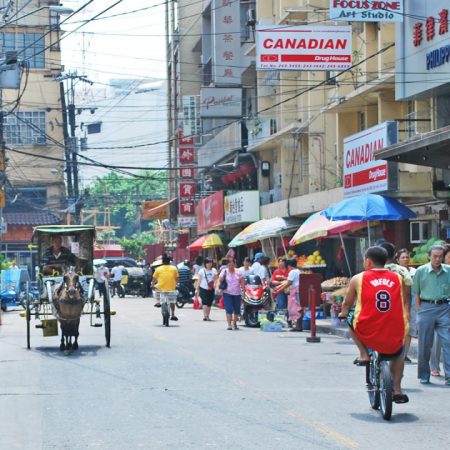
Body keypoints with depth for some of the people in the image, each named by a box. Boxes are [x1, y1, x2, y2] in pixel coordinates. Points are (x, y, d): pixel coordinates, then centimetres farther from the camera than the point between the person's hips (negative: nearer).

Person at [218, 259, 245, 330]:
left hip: (237, 293, 3)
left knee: (237, 310, 8)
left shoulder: (238, 272, 6)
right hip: (227, 293, -3)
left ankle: (235, 323, 26)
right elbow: (219, 280, -8)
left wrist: (243, 289, 3)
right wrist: (218, 287, -24)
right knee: (229, 309, -12)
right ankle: (229, 325, -10)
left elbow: (242, 281, 11)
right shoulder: (224, 271, -1)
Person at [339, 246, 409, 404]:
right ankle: (397, 390, 30)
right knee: (399, 352, 36)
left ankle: (363, 354, 19)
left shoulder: (358, 279, 2)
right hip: (394, 339, 2)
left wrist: (343, 313, 39)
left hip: (367, 334, -2)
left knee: (350, 318, 29)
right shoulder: (398, 278, 6)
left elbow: (347, 304, 16)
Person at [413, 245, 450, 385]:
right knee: (425, 343, 6)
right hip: (426, 307, 0)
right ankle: (424, 375, 18)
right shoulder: (421, 271, 3)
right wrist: (419, 311, 2)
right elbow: (416, 293, 6)